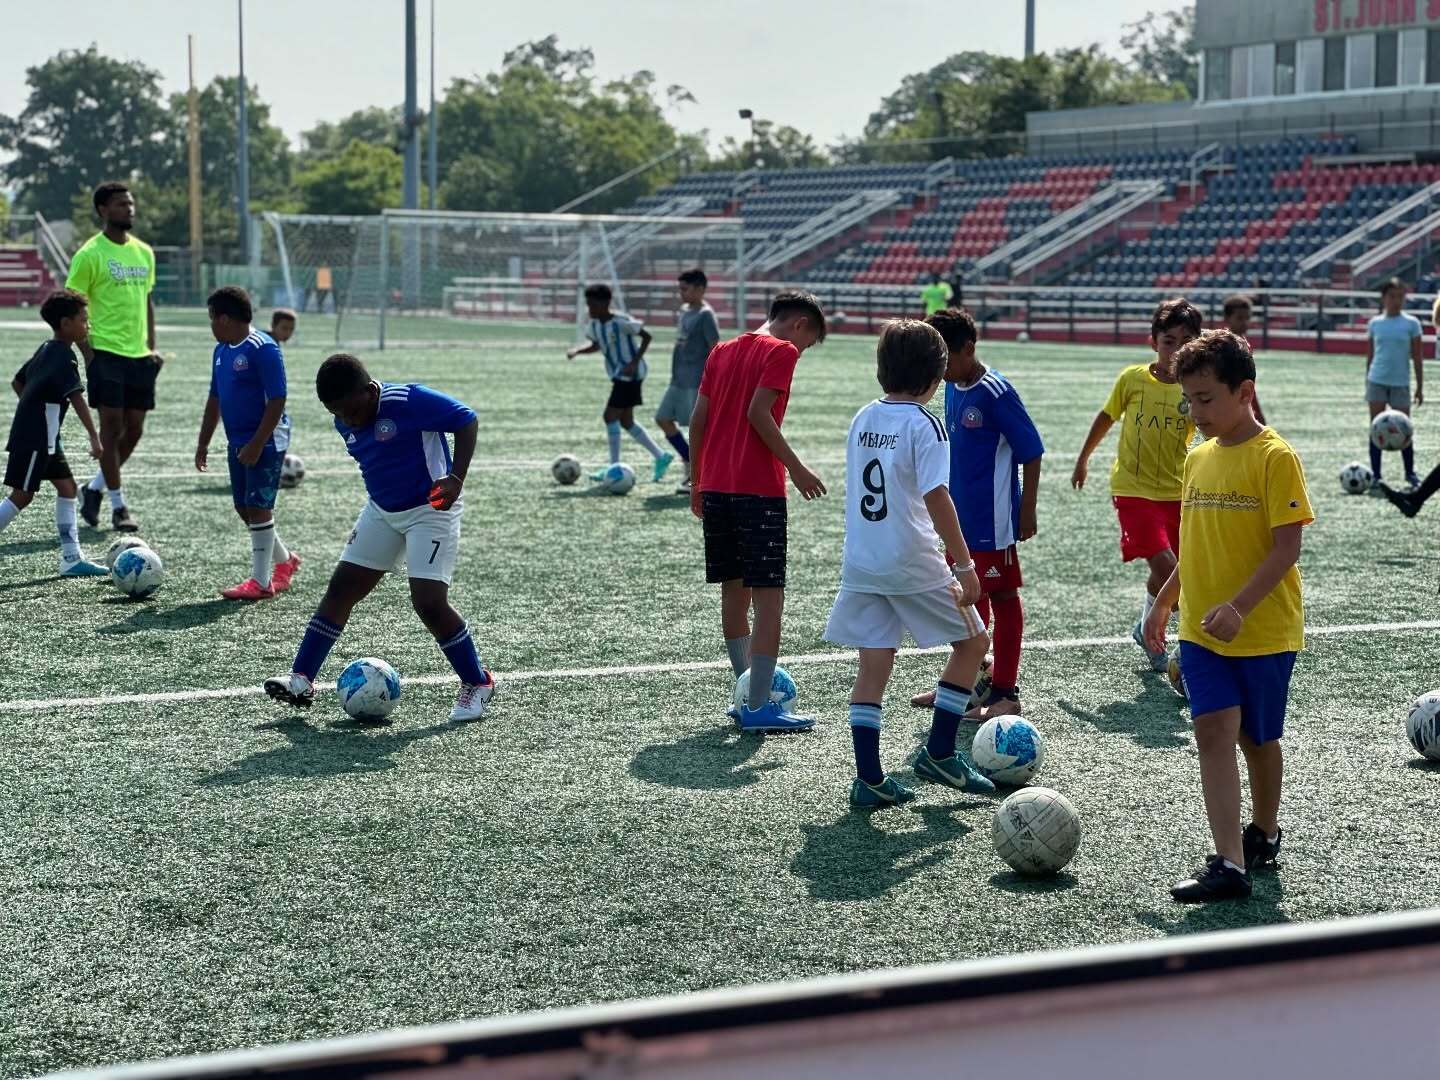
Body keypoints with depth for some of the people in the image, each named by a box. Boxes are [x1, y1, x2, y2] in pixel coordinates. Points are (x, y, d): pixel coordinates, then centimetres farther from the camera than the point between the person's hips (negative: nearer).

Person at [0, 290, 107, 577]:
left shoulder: (46, 350, 12)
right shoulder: (64, 357, -17)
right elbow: (76, 397, -27)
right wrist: (94, 437, -32)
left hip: (44, 438, 10)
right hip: (35, 439, -10)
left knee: (66, 487, 8)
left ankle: (72, 558, 7)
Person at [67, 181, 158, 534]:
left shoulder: (144, 252, 12)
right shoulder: (90, 254, -8)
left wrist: (152, 346, 11)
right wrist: (88, 353, -13)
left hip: (140, 355, 6)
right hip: (107, 353, -6)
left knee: (134, 430, 8)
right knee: (112, 427, -3)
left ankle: (95, 488, 26)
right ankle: (119, 506, 4)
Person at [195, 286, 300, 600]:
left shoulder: (262, 348, -16)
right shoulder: (222, 350, 11)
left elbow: (277, 400, -20)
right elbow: (215, 400, 19)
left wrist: (257, 444, -22)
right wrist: (203, 443, 19)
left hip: (266, 441, -9)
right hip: (238, 442, 9)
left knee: (257, 507, -6)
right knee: (244, 508, 12)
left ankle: (261, 582, 1)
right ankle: (284, 560, 32)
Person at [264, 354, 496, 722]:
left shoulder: (411, 401, -24)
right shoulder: (345, 423, 0)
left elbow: (466, 420, -18)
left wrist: (456, 477, -26)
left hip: (430, 509, -7)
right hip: (381, 511, 8)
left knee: (430, 604, -15)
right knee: (339, 590, 3)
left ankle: (478, 684, 3)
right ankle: (301, 680, 7)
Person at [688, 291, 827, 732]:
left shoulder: (722, 351, 17)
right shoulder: (782, 351, -4)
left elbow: (698, 419, 14)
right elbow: (758, 413, -16)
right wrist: (796, 468, -11)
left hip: (715, 488, 8)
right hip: (759, 490, -7)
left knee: (734, 591, 14)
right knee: (769, 596, -5)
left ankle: (750, 693, 20)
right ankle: (758, 707, -8)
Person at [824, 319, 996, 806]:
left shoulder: (863, 418, 8)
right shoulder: (923, 425, -12)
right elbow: (935, 498, -18)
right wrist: (965, 566, -15)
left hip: (860, 563, 6)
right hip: (912, 565, -6)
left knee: (873, 666, 8)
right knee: (973, 642, 12)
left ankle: (869, 779, 5)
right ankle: (939, 753, 12)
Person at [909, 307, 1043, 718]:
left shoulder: (995, 392, -17)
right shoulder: (952, 390, 7)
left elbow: (1031, 452, -15)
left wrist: (1027, 512, -14)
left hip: (993, 522, -8)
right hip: (960, 518, 8)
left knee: (1002, 597, 0)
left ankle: (1005, 692, 6)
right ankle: (966, 681, 30)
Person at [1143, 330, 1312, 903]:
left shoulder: (1274, 457, -12)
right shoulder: (1198, 459, 9)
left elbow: (1287, 546, -17)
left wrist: (1238, 607, -26)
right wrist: (1164, 602, 18)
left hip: (1264, 630, -5)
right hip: (1200, 630, 5)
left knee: (1257, 737, 11)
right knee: (1214, 730, -9)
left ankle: (1262, 835, 34)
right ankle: (1229, 863, -13)